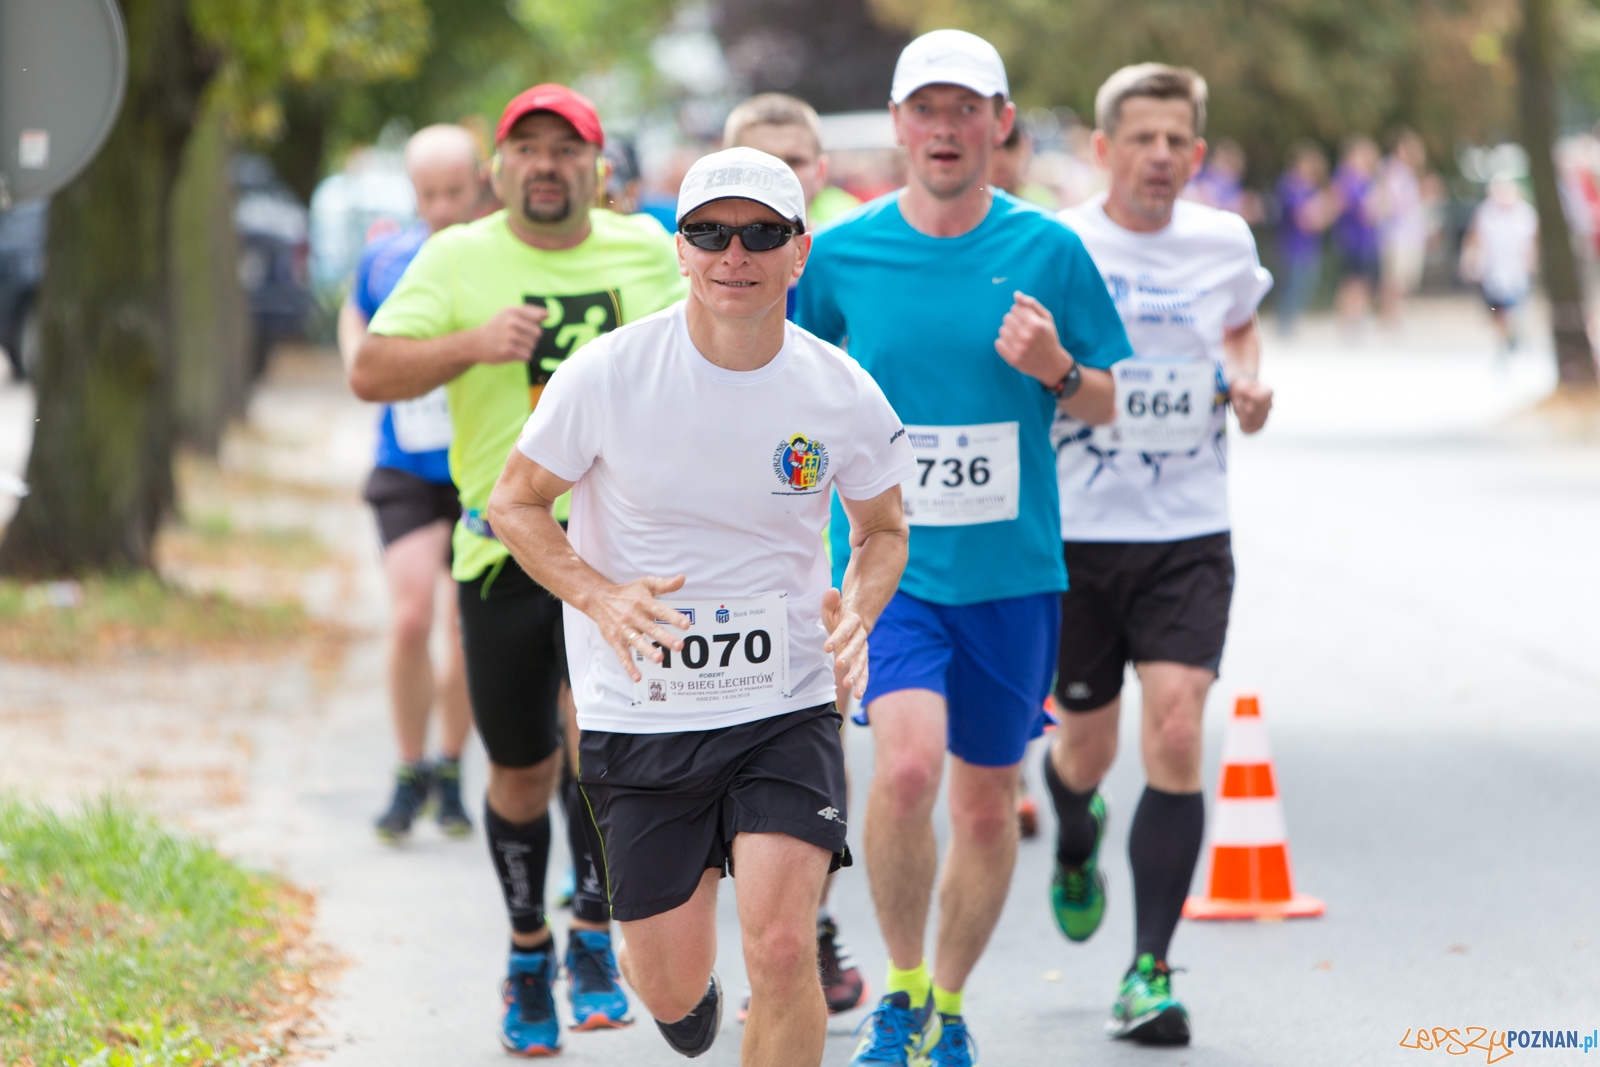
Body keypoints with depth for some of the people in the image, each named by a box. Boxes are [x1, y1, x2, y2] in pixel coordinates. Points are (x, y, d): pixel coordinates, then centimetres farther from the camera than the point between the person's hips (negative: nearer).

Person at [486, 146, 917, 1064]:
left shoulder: (844, 395, -6)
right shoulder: (605, 376, -12)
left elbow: (885, 529, 12)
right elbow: (516, 503, 0)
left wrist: (856, 612, -10)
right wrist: (600, 596, -18)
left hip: (788, 712, 0)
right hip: (639, 716, 0)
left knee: (783, 950, -18)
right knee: (671, 990, 6)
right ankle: (693, 983, 45)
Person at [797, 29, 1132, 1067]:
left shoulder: (1048, 251, -1)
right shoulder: (842, 253, 0)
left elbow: (1115, 404, 6)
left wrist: (1056, 368, -13)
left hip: (1011, 571, 2)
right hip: (886, 562, -2)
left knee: (988, 803, 9)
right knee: (908, 760, -24)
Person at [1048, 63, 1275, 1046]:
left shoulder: (1225, 244, 2)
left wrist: (1249, 382, 2)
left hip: (1189, 536, 1)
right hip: (1076, 532, -1)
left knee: (1175, 736, -15)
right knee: (1089, 744, 11)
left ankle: (1150, 972, -8)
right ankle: (1076, 841, 50)